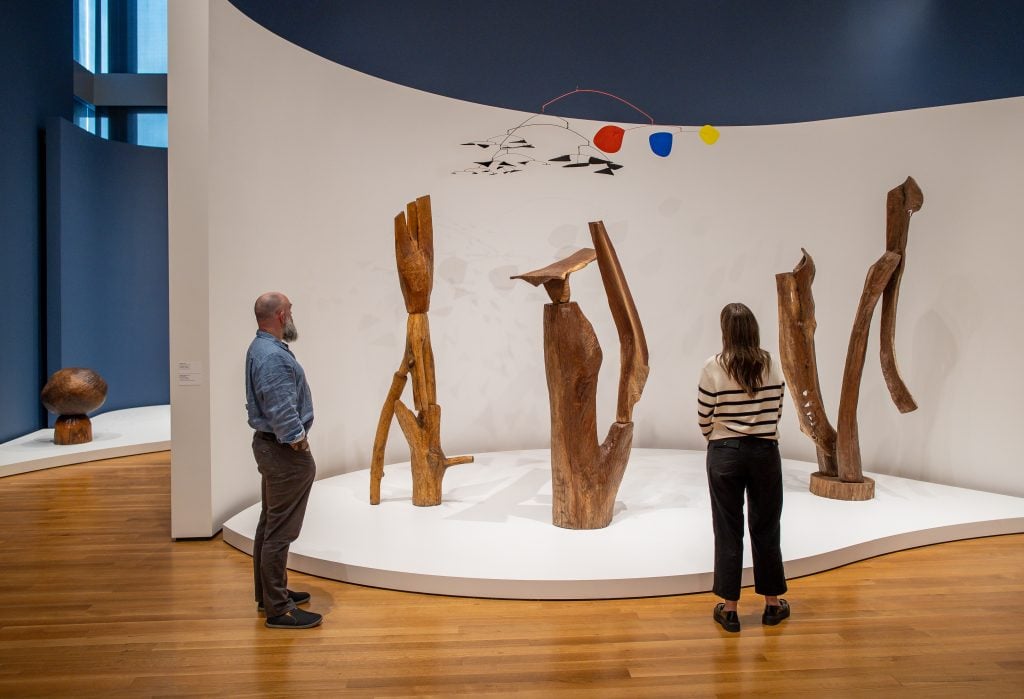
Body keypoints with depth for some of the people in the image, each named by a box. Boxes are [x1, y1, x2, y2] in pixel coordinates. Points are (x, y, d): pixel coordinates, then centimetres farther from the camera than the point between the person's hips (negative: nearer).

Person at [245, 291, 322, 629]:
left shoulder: (260, 348, 11)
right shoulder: (273, 356, -22)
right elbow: (283, 413, -25)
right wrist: (300, 443, -13)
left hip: (269, 446, 11)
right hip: (284, 451, -11)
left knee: (269, 525, 18)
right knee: (280, 531, -5)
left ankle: (269, 593, 31)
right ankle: (278, 608, 3)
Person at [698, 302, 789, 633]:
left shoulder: (714, 368, -10)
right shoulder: (771, 366, -2)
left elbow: (703, 419, -5)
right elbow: (776, 412, 3)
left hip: (725, 454, -2)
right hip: (766, 452, 2)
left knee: (728, 531, 6)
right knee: (766, 529, 13)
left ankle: (729, 608, 14)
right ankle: (772, 604, 25)